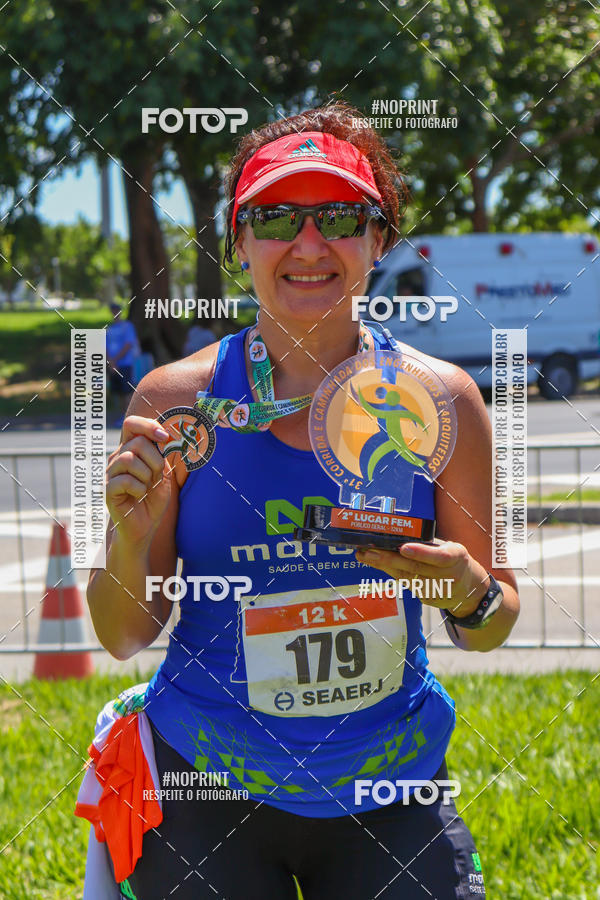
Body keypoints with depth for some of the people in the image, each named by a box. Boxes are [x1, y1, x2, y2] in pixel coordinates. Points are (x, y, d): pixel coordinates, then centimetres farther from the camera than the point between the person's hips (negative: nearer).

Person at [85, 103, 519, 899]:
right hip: (206, 792, -1)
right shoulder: (178, 400, -8)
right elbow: (124, 638, -3)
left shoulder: (438, 399, -5)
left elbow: (492, 630, 3)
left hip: (389, 790, 1)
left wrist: (469, 594, -19)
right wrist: (131, 536, -22)